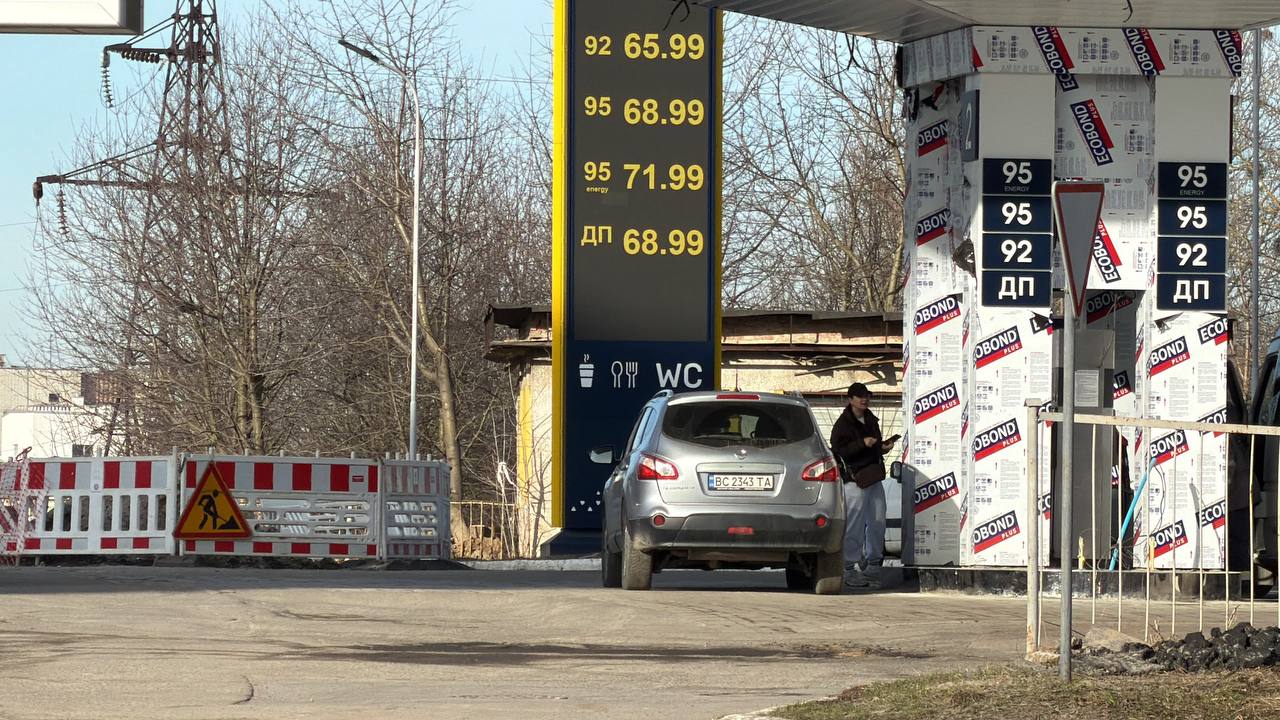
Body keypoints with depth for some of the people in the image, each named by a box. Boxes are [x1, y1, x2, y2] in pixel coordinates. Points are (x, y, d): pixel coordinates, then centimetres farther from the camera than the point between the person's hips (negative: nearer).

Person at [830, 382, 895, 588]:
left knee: (877, 523, 7)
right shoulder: (843, 424, -5)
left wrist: (883, 447, 8)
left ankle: (873, 566, 16)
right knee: (854, 526, -8)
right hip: (854, 479, -7)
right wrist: (862, 444, -22)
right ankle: (849, 570, -5)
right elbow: (838, 451, -14)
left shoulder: (871, 420, 18)